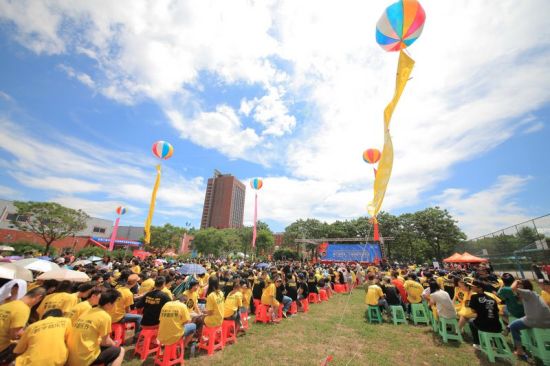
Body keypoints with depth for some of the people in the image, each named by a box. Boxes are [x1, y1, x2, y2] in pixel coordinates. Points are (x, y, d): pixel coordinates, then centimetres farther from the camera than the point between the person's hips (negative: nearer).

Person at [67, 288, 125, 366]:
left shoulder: (88, 312, 7)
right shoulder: (105, 316, -16)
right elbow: (105, 341, -7)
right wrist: (114, 344, 14)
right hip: (85, 359, -8)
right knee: (120, 351, 7)